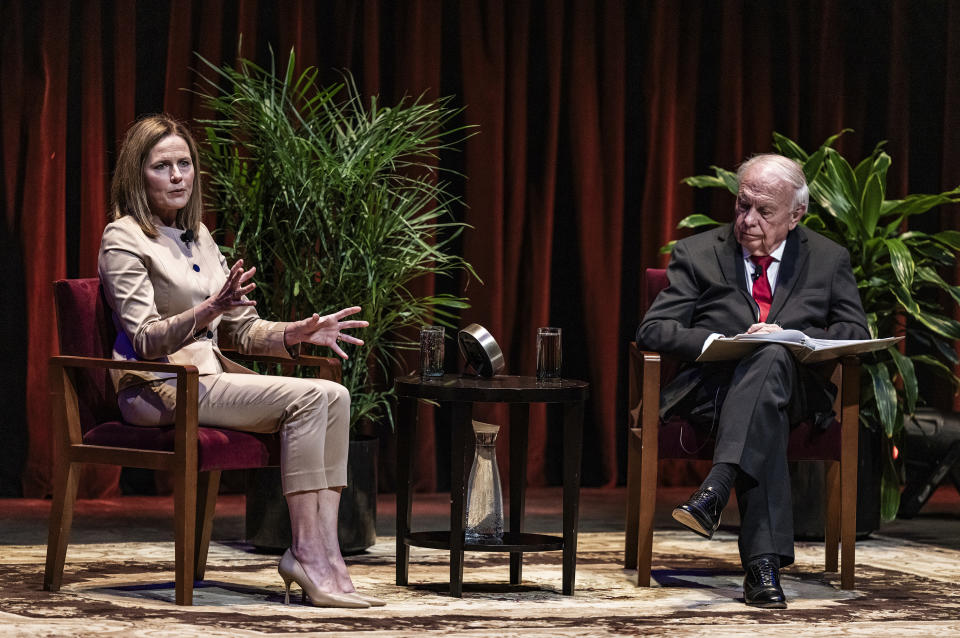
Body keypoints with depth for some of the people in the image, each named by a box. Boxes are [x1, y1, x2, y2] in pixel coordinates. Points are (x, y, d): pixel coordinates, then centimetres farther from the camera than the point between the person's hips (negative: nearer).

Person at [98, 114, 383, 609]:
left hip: (209, 375, 8)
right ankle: (307, 554, -25)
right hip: (159, 388, -8)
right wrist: (209, 310, -31)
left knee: (335, 396, -14)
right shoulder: (124, 239, -5)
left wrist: (298, 333, 0)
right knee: (306, 397, -25)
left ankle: (325, 555, -22)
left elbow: (240, 330, 18)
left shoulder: (198, 237, 18)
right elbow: (145, 339, -16)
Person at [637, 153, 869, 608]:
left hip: (794, 389, 0)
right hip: (712, 390, 0)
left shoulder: (829, 259, 16)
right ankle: (764, 562, -50)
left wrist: (789, 337, -10)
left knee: (772, 358, -39)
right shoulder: (696, 254, 13)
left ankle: (715, 491, -53)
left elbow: (856, 333, 8)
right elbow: (653, 330, 5)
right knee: (763, 420, -39)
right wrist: (714, 342, -14)